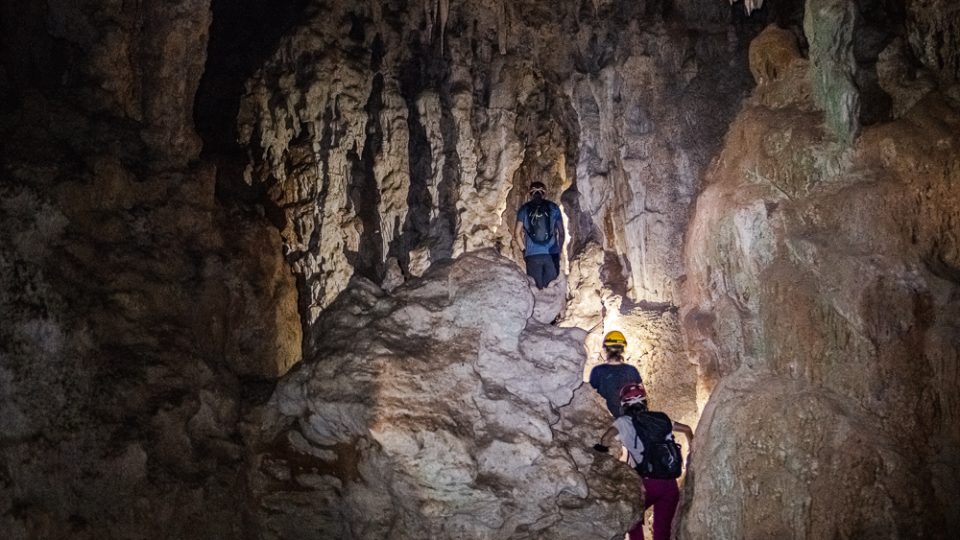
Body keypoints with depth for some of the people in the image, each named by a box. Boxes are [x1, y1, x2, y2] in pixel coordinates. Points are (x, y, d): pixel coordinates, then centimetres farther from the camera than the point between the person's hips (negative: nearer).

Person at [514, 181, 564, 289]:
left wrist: (524, 249, 13)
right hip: (552, 254, 0)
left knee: (535, 288, 3)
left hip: (532, 255, 0)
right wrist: (559, 249, 17)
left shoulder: (524, 209, 6)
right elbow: (561, 232, 8)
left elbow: (517, 233, 4)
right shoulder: (553, 207, 8)